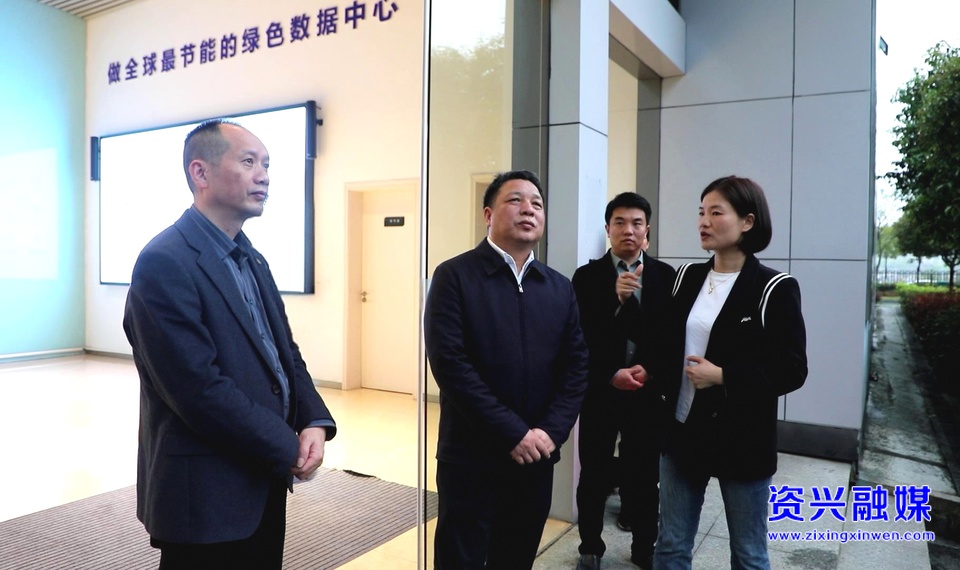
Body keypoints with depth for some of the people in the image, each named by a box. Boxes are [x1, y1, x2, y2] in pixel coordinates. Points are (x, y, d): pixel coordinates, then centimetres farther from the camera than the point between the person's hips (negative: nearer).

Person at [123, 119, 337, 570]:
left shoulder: (252, 259, 9)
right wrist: (288, 450, -15)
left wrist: (315, 423, -6)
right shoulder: (164, 263, -18)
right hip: (206, 497, -8)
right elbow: (201, 390, -23)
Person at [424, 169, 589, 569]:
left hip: (536, 458, 5)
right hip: (471, 458, -4)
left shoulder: (560, 288, 9)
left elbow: (576, 366, 5)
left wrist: (550, 432, -9)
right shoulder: (454, 276, -7)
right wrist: (514, 433, -17)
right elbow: (449, 363, -15)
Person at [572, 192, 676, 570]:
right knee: (594, 474, 9)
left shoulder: (665, 275, 3)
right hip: (600, 389, -1)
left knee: (645, 474, 11)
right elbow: (582, 336, -6)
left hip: (647, 389, 1)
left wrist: (648, 369, -11)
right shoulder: (587, 276, -2)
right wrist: (611, 374, -15)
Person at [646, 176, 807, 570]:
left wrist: (724, 377, -19)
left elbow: (792, 370, -12)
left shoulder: (774, 289, -10)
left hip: (742, 441, -4)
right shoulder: (686, 277, 5)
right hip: (682, 432, 5)